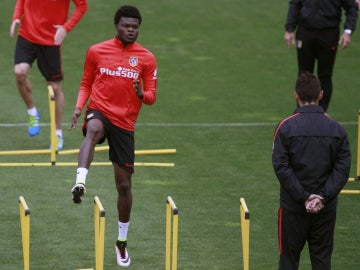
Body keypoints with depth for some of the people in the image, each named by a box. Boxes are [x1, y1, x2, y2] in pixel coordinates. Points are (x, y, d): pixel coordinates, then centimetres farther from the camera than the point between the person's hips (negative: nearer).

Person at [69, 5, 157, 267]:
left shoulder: (147, 58, 3)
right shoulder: (96, 51, 4)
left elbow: (151, 97, 4)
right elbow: (86, 83, 13)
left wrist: (141, 94, -19)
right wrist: (79, 106, -5)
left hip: (125, 123, 1)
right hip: (100, 111, -1)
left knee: (124, 185, 5)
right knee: (93, 131, -41)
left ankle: (122, 241, 22)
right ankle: (80, 182, -61)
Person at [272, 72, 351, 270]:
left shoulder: (286, 127, -8)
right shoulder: (336, 129, -1)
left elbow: (281, 166, -14)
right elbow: (342, 168, -7)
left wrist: (304, 196, -13)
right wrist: (323, 196, -11)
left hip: (293, 207, -2)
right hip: (326, 208, 2)